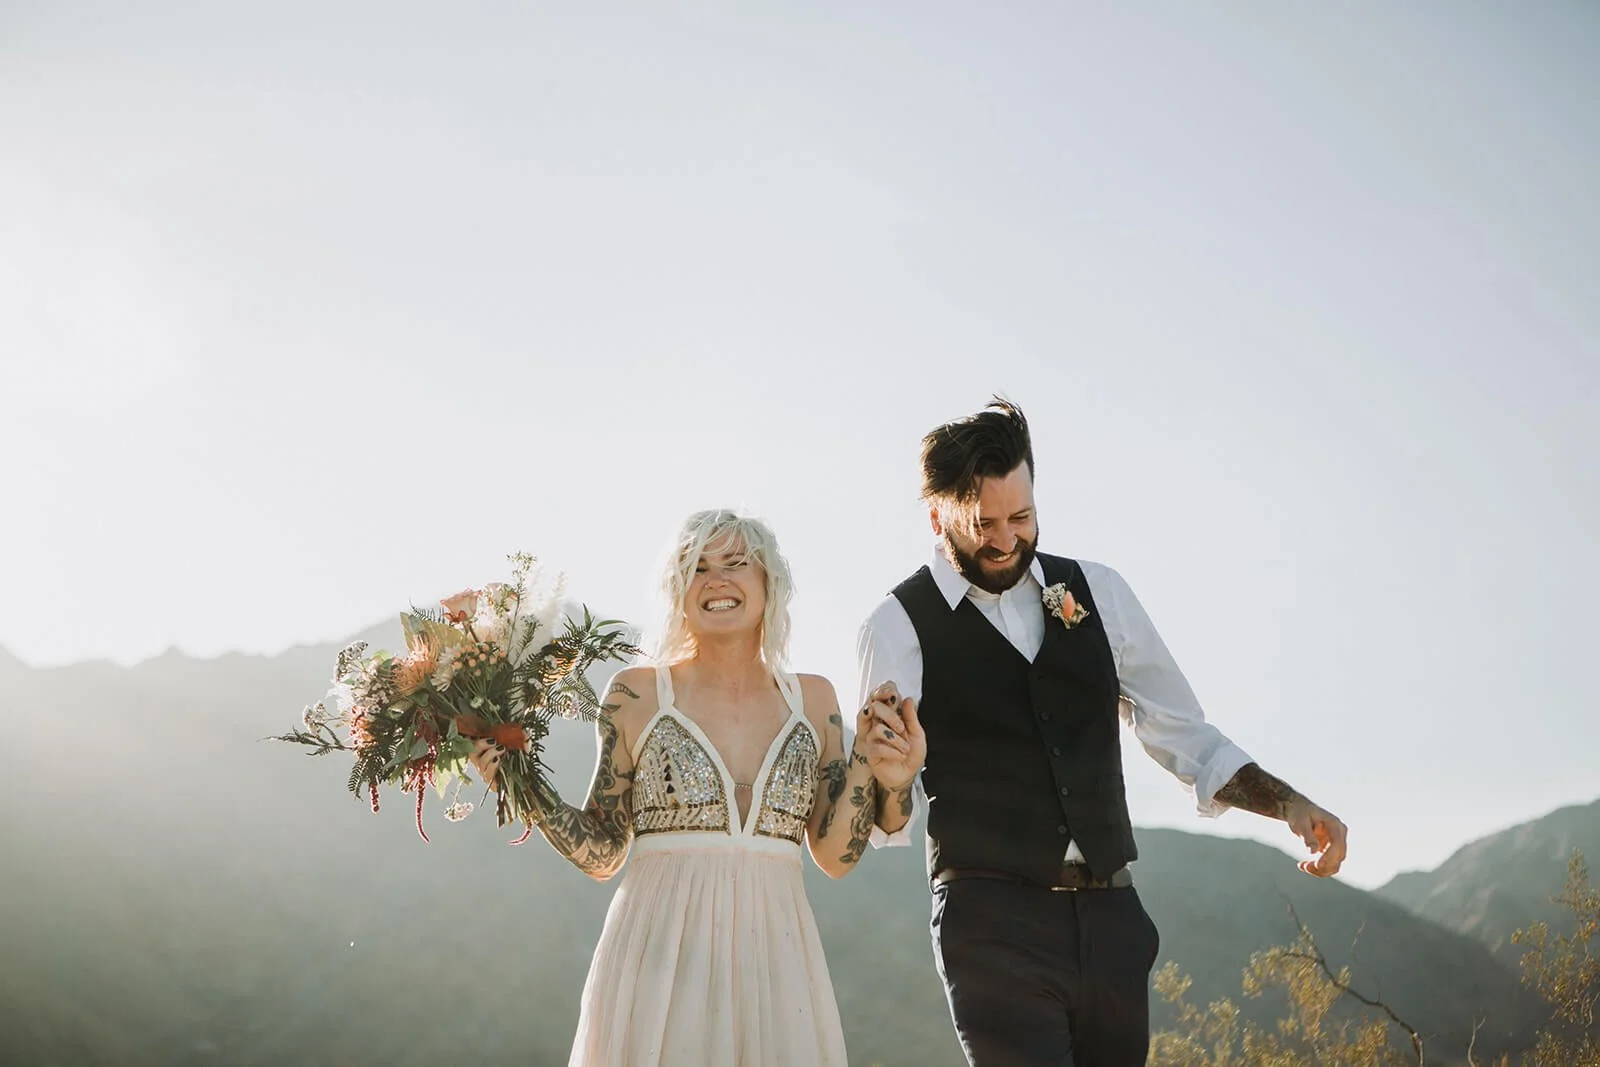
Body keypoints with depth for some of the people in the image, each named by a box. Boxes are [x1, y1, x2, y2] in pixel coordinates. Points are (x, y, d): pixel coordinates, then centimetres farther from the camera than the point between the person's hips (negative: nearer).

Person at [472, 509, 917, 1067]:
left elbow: (836, 855, 7)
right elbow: (602, 853, 5)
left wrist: (864, 762, -4)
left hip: (773, 958, 2)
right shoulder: (636, 695, 2)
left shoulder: (812, 699, 9)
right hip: (661, 955, -2)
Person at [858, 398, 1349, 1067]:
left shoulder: (1097, 593, 10)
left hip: (1112, 918, 5)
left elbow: (1183, 734, 17)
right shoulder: (899, 626, -2)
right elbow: (888, 823, -4)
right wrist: (894, 782, -27)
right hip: (993, 926, -4)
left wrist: (1289, 804, 3)